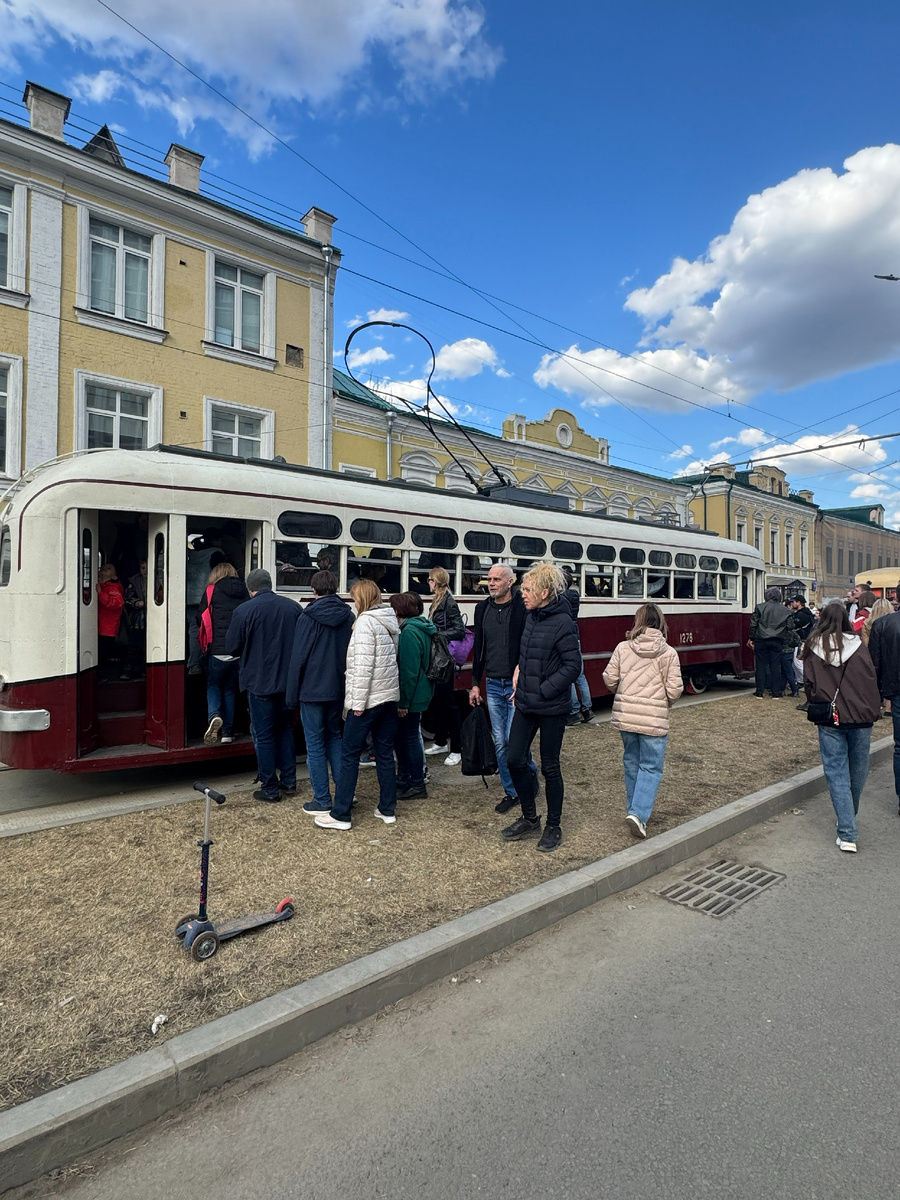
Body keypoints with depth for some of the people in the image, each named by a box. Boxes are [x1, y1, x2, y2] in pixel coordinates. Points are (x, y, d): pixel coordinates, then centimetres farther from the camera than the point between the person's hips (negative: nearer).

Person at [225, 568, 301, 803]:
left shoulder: (245, 611, -13)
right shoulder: (293, 607, -2)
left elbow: (232, 647, -7)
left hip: (259, 682, -4)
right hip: (288, 680, 4)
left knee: (264, 735, 7)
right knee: (284, 728, 20)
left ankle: (270, 789, 14)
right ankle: (289, 782, 26)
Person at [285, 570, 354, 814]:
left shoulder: (308, 618, -11)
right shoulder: (348, 616, 2)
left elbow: (298, 658, -10)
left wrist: (291, 695, -3)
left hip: (312, 690, -5)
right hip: (338, 689, 5)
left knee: (315, 744, 5)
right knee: (334, 737, 20)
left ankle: (322, 800, 12)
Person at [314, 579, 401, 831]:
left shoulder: (365, 622, -13)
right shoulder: (390, 620, 11)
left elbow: (364, 664, -19)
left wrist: (358, 702, -16)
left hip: (368, 698, -8)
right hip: (390, 696, 8)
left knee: (349, 754, 1)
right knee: (385, 753, 13)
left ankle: (340, 814, 8)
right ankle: (388, 809, 20)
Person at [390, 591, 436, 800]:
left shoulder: (410, 632, -20)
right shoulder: (421, 628, 12)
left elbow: (409, 671, -24)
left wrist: (404, 701, -20)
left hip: (411, 696, -10)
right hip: (418, 693, 10)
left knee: (410, 737, 0)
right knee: (400, 735, 19)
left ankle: (418, 786, 11)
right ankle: (404, 779, 32)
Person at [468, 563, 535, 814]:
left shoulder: (523, 607, -11)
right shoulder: (483, 608, 8)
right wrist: (475, 683, 13)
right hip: (492, 685, 6)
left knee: (514, 739, -4)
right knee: (500, 743, 9)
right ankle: (511, 792, 24)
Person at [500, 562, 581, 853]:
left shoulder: (563, 624, -16)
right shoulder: (531, 618, 7)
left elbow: (572, 666, -18)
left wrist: (543, 691, -17)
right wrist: (520, 671, 4)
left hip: (551, 709, -7)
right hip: (525, 706, 7)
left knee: (550, 767, 6)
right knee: (515, 760, 9)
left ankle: (553, 827, 26)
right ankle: (530, 818, 29)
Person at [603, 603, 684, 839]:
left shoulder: (623, 648, -3)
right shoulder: (669, 653, -7)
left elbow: (610, 680, 0)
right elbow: (675, 690, -8)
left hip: (625, 716, 3)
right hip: (654, 719, -3)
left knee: (632, 762, 19)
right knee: (651, 767, 6)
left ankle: (634, 809, 29)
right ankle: (639, 813, -7)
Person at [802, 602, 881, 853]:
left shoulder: (813, 648, -4)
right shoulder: (857, 646, -6)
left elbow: (808, 684, 1)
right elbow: (871, 681, -1)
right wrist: (874, 711, 11)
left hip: (829, 720, 0)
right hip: (860, 718, 1)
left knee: (836, 774, 3)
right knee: (857, 771, 18)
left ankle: (847, 834, -1)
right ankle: (848, 819, 35)